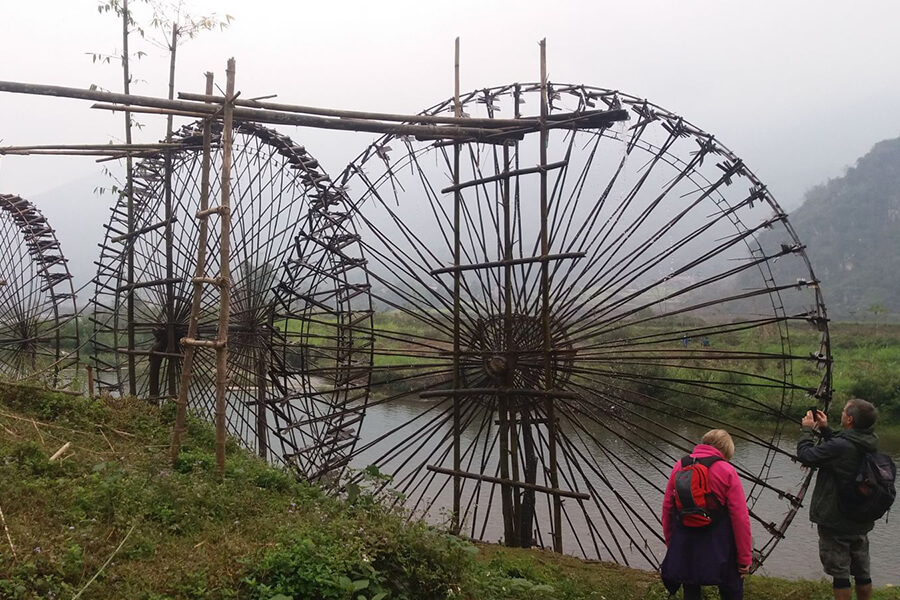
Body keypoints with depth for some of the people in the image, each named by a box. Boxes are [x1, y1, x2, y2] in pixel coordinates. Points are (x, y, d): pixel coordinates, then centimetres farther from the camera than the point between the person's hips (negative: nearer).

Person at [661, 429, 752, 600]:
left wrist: (670, 543, 17)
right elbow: (740, 518, -12)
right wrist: (745, 558, -5)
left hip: (685, 547, 4)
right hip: (719, 551, -4)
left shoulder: (680, 466, 2)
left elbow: (667, 508, 6)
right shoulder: (727, 471, -9)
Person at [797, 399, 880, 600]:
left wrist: (808, 429, -5)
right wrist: (825, 429, 12)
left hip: (836, 523, -7)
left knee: (839, 573, 4)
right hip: (861, 522, 8)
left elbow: (805, 455, -18)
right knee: (862, 573, 18)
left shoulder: (841, 446, -26)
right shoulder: (869, 444, -1)